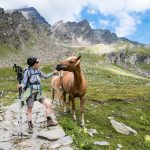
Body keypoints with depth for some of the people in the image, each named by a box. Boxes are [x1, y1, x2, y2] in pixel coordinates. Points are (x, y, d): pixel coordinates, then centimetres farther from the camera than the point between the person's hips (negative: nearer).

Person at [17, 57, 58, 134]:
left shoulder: (38, 71, 4)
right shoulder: (27, 72, -12)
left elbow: (45, 76, 18)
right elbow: (24, 83, -12)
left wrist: (53, 73, 9)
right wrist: (21, 86, -34)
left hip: (38, 93, 6)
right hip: (30, 93, -5)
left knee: (48, 104, -1)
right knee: (29, 110, 4)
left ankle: (49, 121, 14)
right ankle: (30, 126, 23)